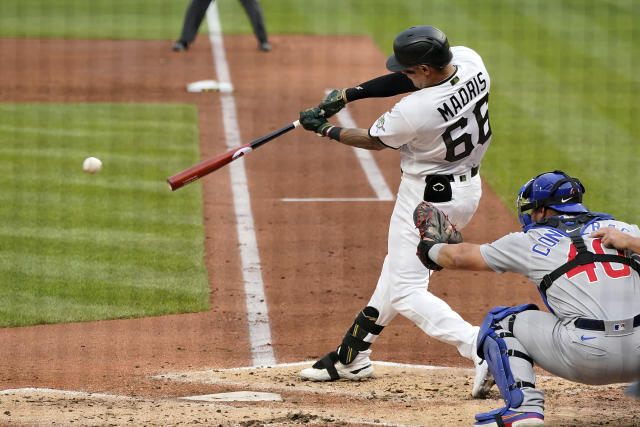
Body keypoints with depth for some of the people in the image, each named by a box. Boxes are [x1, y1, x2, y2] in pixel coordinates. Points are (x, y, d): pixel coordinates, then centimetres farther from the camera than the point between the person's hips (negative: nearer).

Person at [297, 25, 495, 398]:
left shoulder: (414, 112, -31)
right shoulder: (469, 60, -12)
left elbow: (374, 141, -10)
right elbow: (407, 80, 3)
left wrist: (324, 129, 6)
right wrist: (348, 95, 2)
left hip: (429, 198, -9)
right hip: (469, 187, 9)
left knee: (407, 292, -2)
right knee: (398, 269, 22)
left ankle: (481, 346, -19)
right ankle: (353, 357, 35)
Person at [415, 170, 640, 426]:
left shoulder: (533, 241, 14)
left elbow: (460, 257, 26)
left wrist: (430, 249, 45)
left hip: (586, 356, -3)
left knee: (500, 322, 17)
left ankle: (523, 405, -1)